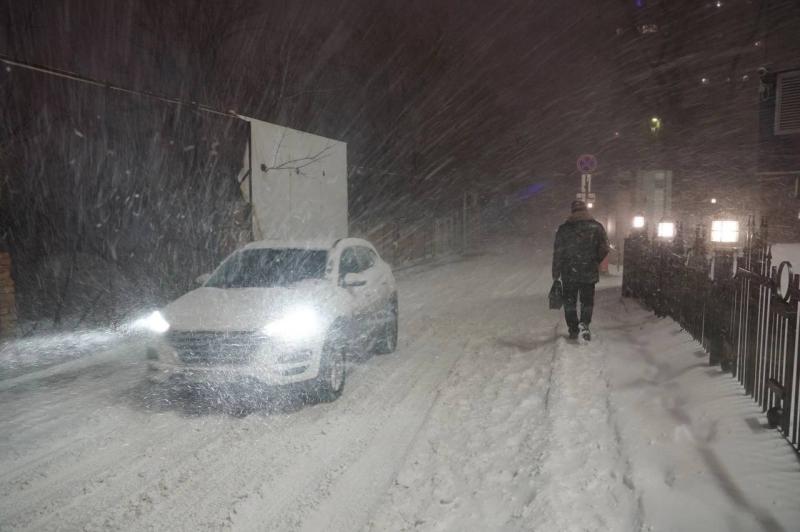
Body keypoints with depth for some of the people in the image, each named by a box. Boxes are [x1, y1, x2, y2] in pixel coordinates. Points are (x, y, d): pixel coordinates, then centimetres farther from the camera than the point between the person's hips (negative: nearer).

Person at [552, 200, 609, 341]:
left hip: (569, 272, 0)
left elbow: (557, 253, -3)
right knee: (587, 300, 11)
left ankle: (573, 329, 11)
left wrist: (555, 274, 3)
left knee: (570, 301, 11)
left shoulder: (564, 228, -2)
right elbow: (604, 249, -1)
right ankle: (584, 323, -10)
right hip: (589, 272, 0)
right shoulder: (597, 227, 0)